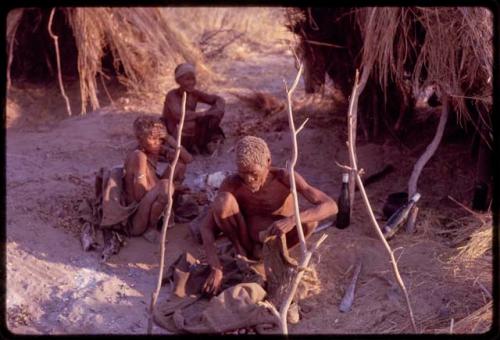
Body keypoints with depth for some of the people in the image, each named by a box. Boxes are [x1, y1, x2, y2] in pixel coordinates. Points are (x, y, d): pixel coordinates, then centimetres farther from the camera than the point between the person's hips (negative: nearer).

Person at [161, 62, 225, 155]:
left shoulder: (195, 94, -2)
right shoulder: (172, 95, -17)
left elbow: (219, 100, -2)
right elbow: (178, 115, -34)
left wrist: (215, 111, -23)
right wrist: (202, 114, -28)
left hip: (191, 134, 5)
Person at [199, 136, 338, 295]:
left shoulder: (284, 178, -27)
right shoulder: (232, 183, -26)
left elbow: (331, 206, -34)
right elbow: (206, 227, -24)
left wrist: (292, 220, -50)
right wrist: (216, 268, -36)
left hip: (275, 234, 1)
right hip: (246, 231, 0)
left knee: (309, 221, -32)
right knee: (223, 201, -31)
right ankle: (242, 251, -7)